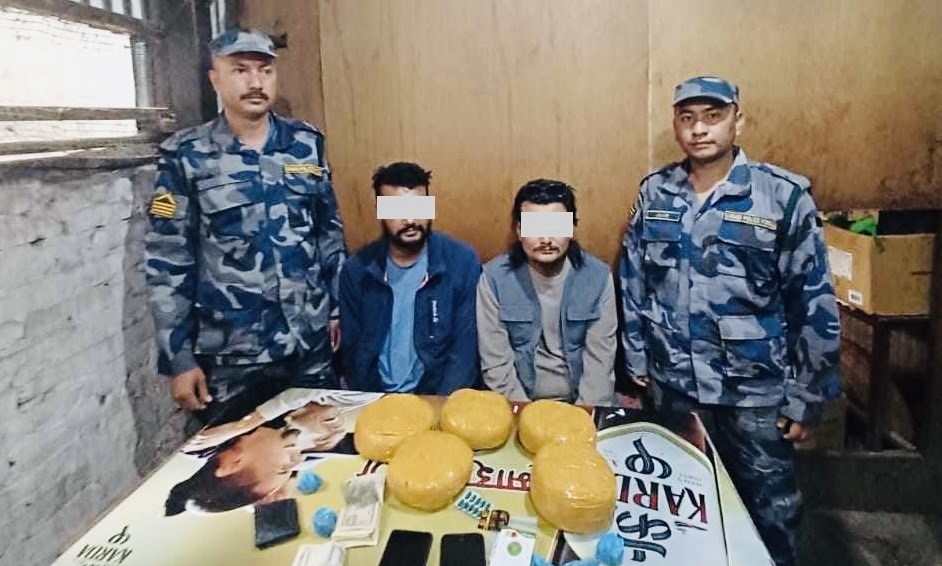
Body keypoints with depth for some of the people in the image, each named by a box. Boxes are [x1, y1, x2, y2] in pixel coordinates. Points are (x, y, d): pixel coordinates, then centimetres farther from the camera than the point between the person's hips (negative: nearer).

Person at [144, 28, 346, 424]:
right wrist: (178, 359, -7)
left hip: (311, 348, 3)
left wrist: (338, 307, 9)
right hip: (230, 359, -2)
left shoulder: (307, 144, 4)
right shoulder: (185, 157, -5)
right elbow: (166, 264, -5)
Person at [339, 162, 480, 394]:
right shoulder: (356, 270, 0)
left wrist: (439, 405, -15)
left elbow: (466, 347, -6)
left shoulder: (462, 262, -7)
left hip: (439, 397, -2)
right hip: (377, 398, 2)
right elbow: (352, 349, 5)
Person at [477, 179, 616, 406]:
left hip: (579, 403, 1)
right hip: (519, 404, -1)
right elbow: (495, 363, -8)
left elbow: (600, 360, -5)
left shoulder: (598, 276, -6)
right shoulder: (494, 278, -9)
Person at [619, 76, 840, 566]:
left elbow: (814, 302, -8)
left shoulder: (784, 195, -11)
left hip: (756, 389, -2)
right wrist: (637, 359, 6)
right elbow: (632, 282, 6)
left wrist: (806, 397, -7)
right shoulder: (654, 192, 0)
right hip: (673, 383, 3)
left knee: (768, 511, 14)